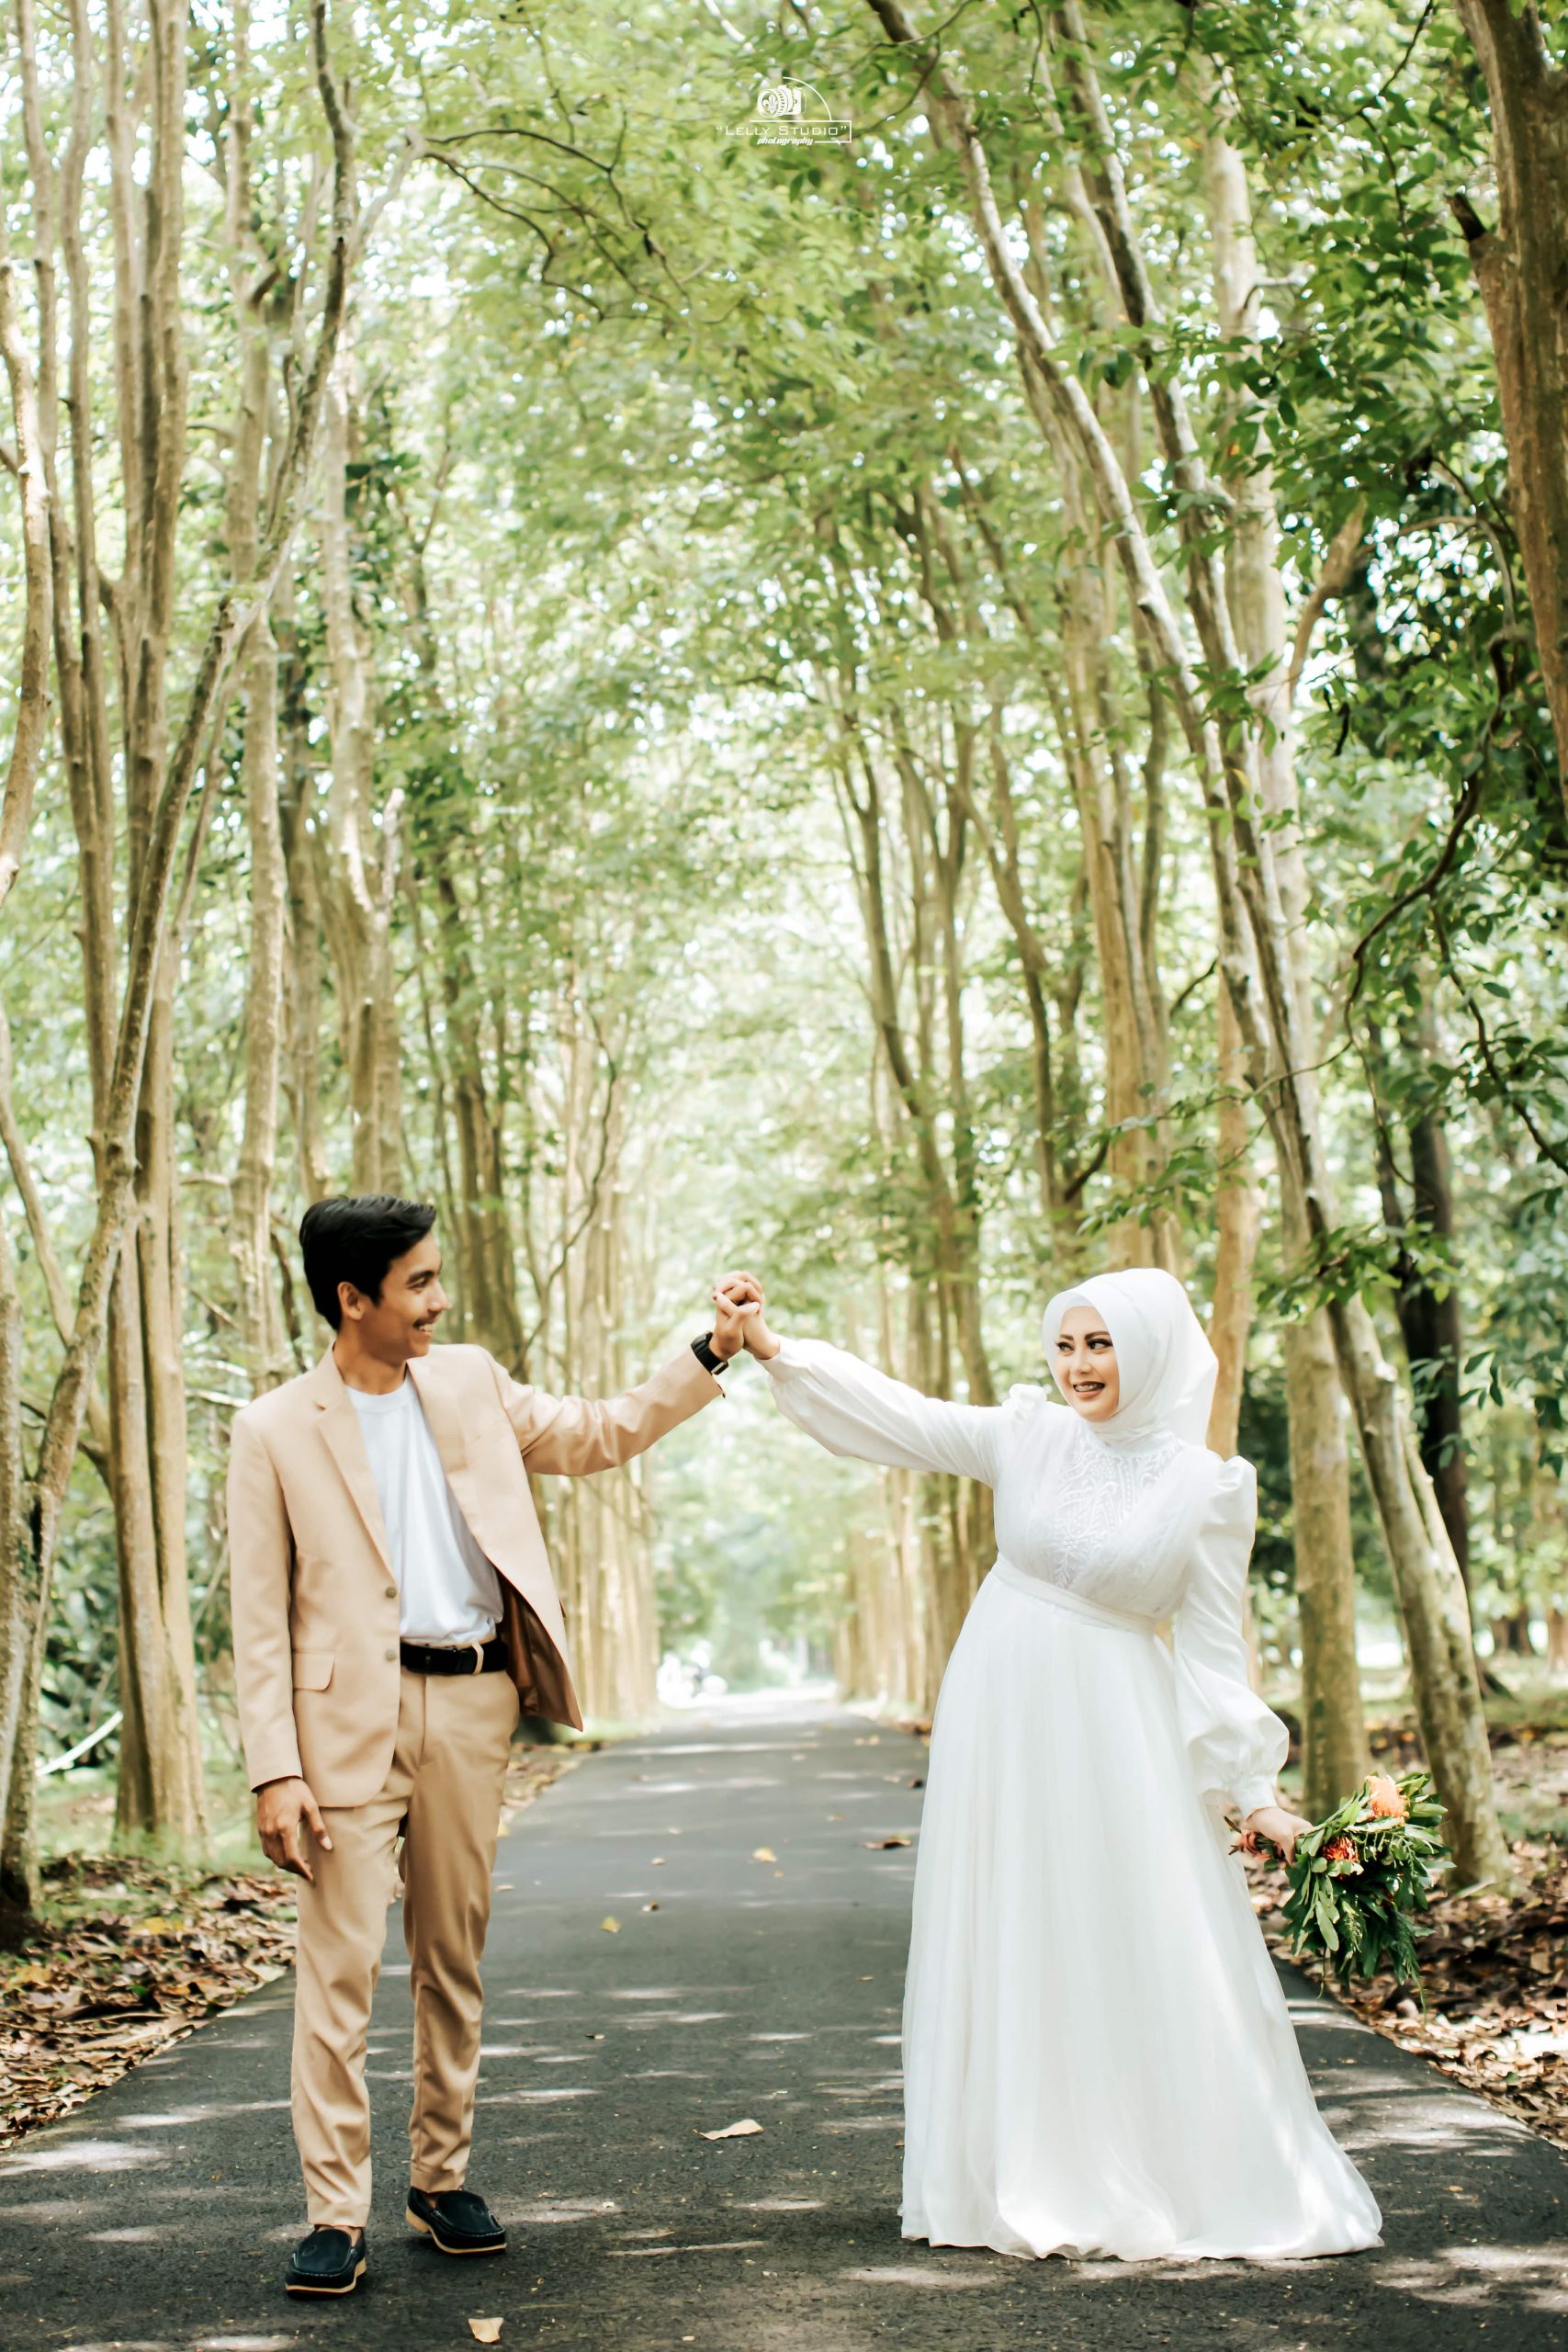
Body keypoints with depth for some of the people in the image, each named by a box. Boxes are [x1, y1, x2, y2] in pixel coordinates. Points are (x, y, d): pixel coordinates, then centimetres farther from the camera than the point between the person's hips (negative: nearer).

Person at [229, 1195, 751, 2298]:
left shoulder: (469, 1383, 10)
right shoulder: (276, 1431, -3)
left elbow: (601, 1432, 21)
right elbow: (261, 1622, -4)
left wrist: (713, 1352, 12)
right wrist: (276, 1770, -11)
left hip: (473, 1704, 4)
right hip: (351, 1713, -4)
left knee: (456, 1957, 11)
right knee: (342, 1963, -6)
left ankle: (444, 2177, 24)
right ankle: (336, 2214, 2)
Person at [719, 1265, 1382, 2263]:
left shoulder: (1208, 1486, -6)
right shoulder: (1028, 1437, 1)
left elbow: (1214, 1646, -3)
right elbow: (896, 1413, 3)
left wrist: (1252, 1789, -7)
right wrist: (774, 1346, -4)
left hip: (1117, 1738, -3)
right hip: (1005, 1721, 3)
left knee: (1145, 1955, -1)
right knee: (1015, 1951, 7)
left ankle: (1195, 2182, 14)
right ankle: (1036, 2178, 18)